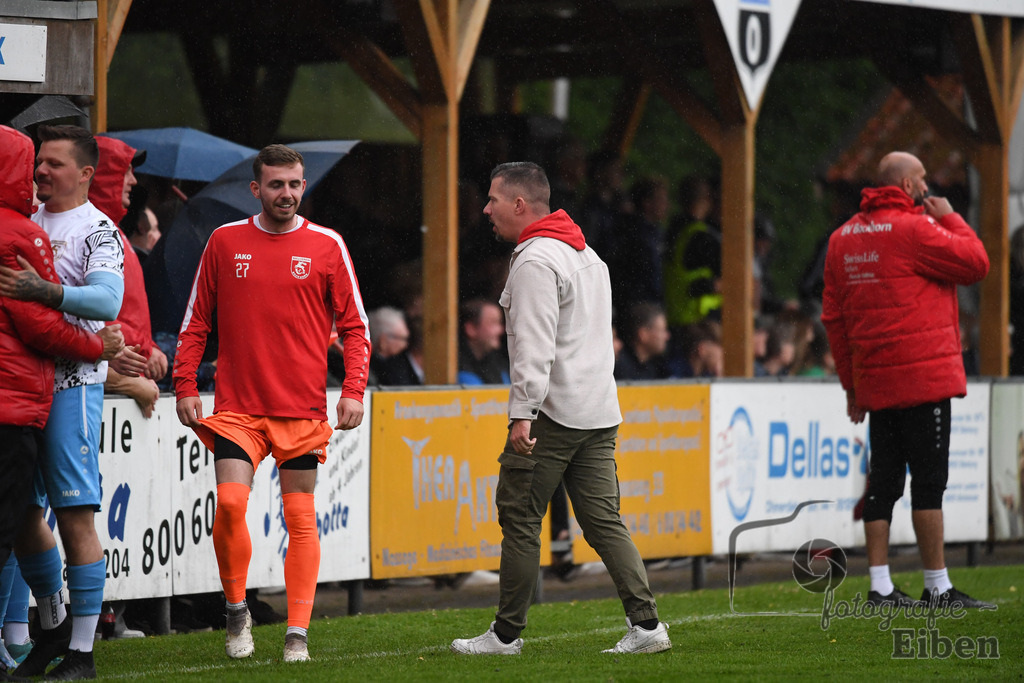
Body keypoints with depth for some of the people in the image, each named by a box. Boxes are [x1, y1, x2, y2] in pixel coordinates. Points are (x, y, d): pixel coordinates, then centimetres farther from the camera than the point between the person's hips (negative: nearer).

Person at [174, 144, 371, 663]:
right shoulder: (225, 242, 6)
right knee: (230, 502, -14)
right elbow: (196, 322, 11)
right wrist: (185, 386, 2)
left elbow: (354, 326, 5)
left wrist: (353, 391, -6)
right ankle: (236, 610, 7)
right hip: (236, 404, 0)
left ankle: (297, 632, 7)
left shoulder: (327, 246, 3)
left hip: (303, 409, 0)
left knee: (300, 516, 1)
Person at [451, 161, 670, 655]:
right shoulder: (586, 254, 19)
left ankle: (507, 634, 5)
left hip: (552, 412, -9)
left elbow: (535, 346, -21)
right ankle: (646, 624, -5)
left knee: (519, 518, 0)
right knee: (603, 521, 5)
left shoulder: (535, 262, -11)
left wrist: (523, 412, -24)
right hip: (600, 410, 9)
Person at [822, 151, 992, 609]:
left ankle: (880, 587, 7)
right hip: (922, 378, -7)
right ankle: (938, 588, -3)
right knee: (928, 480, -5)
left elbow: (833, 315, 14)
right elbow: (975, 263, -8)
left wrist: (852, 382, 18)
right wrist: (950, 219, 7)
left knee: (883, 481, 8)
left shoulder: (842, 238, 12)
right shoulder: (913, 229, -11)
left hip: (875, 382, 7)